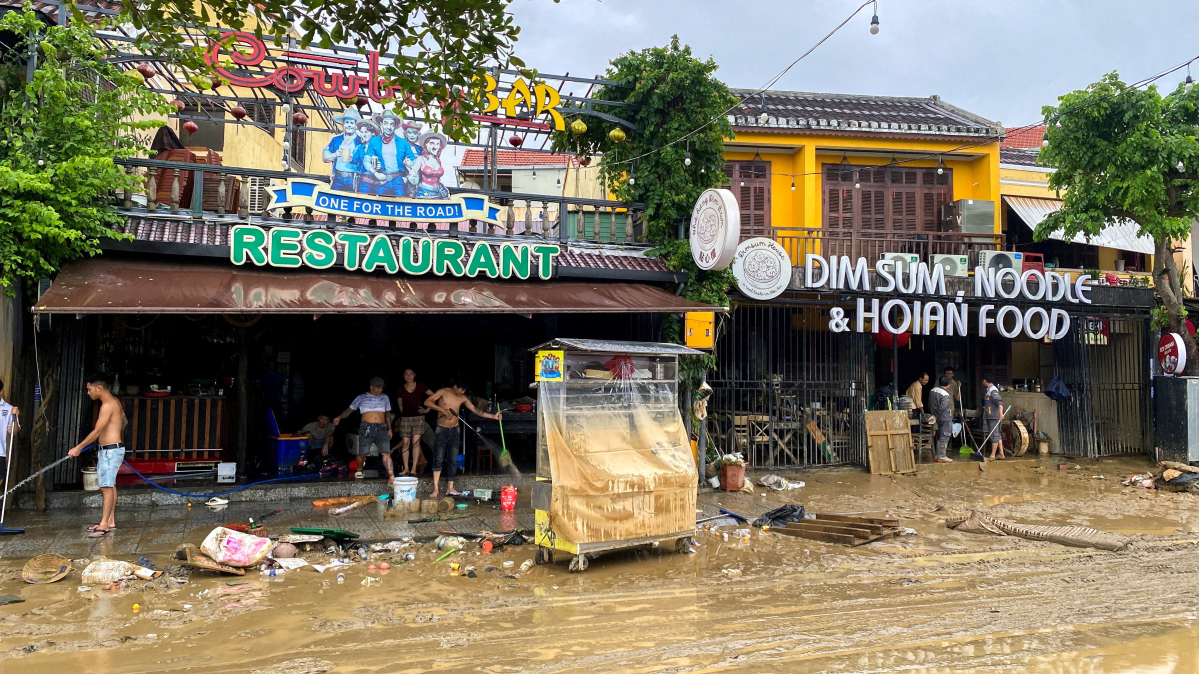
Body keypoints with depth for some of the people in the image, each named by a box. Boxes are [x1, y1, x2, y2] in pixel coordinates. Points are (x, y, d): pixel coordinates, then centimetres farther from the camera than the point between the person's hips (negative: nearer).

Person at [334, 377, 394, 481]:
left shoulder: (385, 398, 15)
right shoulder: (362, 398, 7)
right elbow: (350, 410, 5)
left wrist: (389, 429, 14)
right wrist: (339, 417, -11)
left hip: (381, 428, 2)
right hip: (366, 428, -1)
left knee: (386, 452, -12)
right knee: (363, 452, 0)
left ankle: (391, 476, -16)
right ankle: (359, 470, 29)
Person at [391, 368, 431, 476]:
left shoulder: (420, 387, 0)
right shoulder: (401, 389, 6)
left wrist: (427, 409, -1)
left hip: (418, 417, -2)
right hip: (405, 418, 2)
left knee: (415, 442, -6)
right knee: (405, 443, -1)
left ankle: (414, 468, -2)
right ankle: (406, 468, 5)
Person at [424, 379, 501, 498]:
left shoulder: (463, 398, 3)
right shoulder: (443, 392, -7)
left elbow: (476, 411, 3)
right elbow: (427, 402, -14)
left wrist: (493, 416, -3)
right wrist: (442, 409, -24)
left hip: (454, 430, 4)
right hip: (441, 430, -4)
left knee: (453, 460, 2)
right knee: (439, 458, -9)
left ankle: (450, 488, 9)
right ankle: (435, 489, -8)